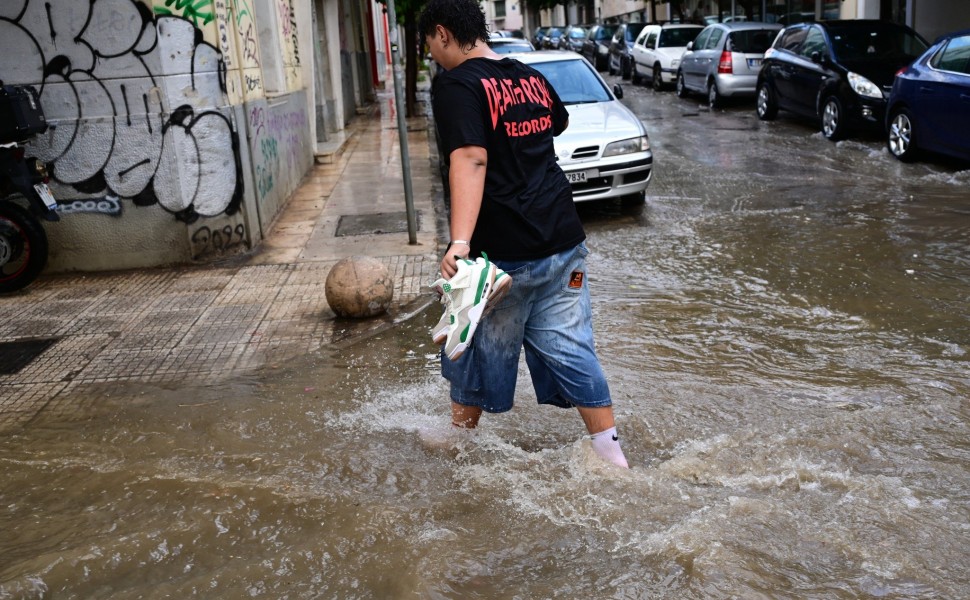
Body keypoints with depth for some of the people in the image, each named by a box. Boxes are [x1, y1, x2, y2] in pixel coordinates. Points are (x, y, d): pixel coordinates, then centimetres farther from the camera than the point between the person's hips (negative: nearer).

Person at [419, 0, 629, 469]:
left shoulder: (455, 85, -10)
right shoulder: (530, 77, 12)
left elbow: (470, 160, -27)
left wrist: (459, 243, -37)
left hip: (504, 251, -6)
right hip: (564, 241, 6)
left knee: (480, 350, 13)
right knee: (570, 349, 11)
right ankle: (612, 456, 14)